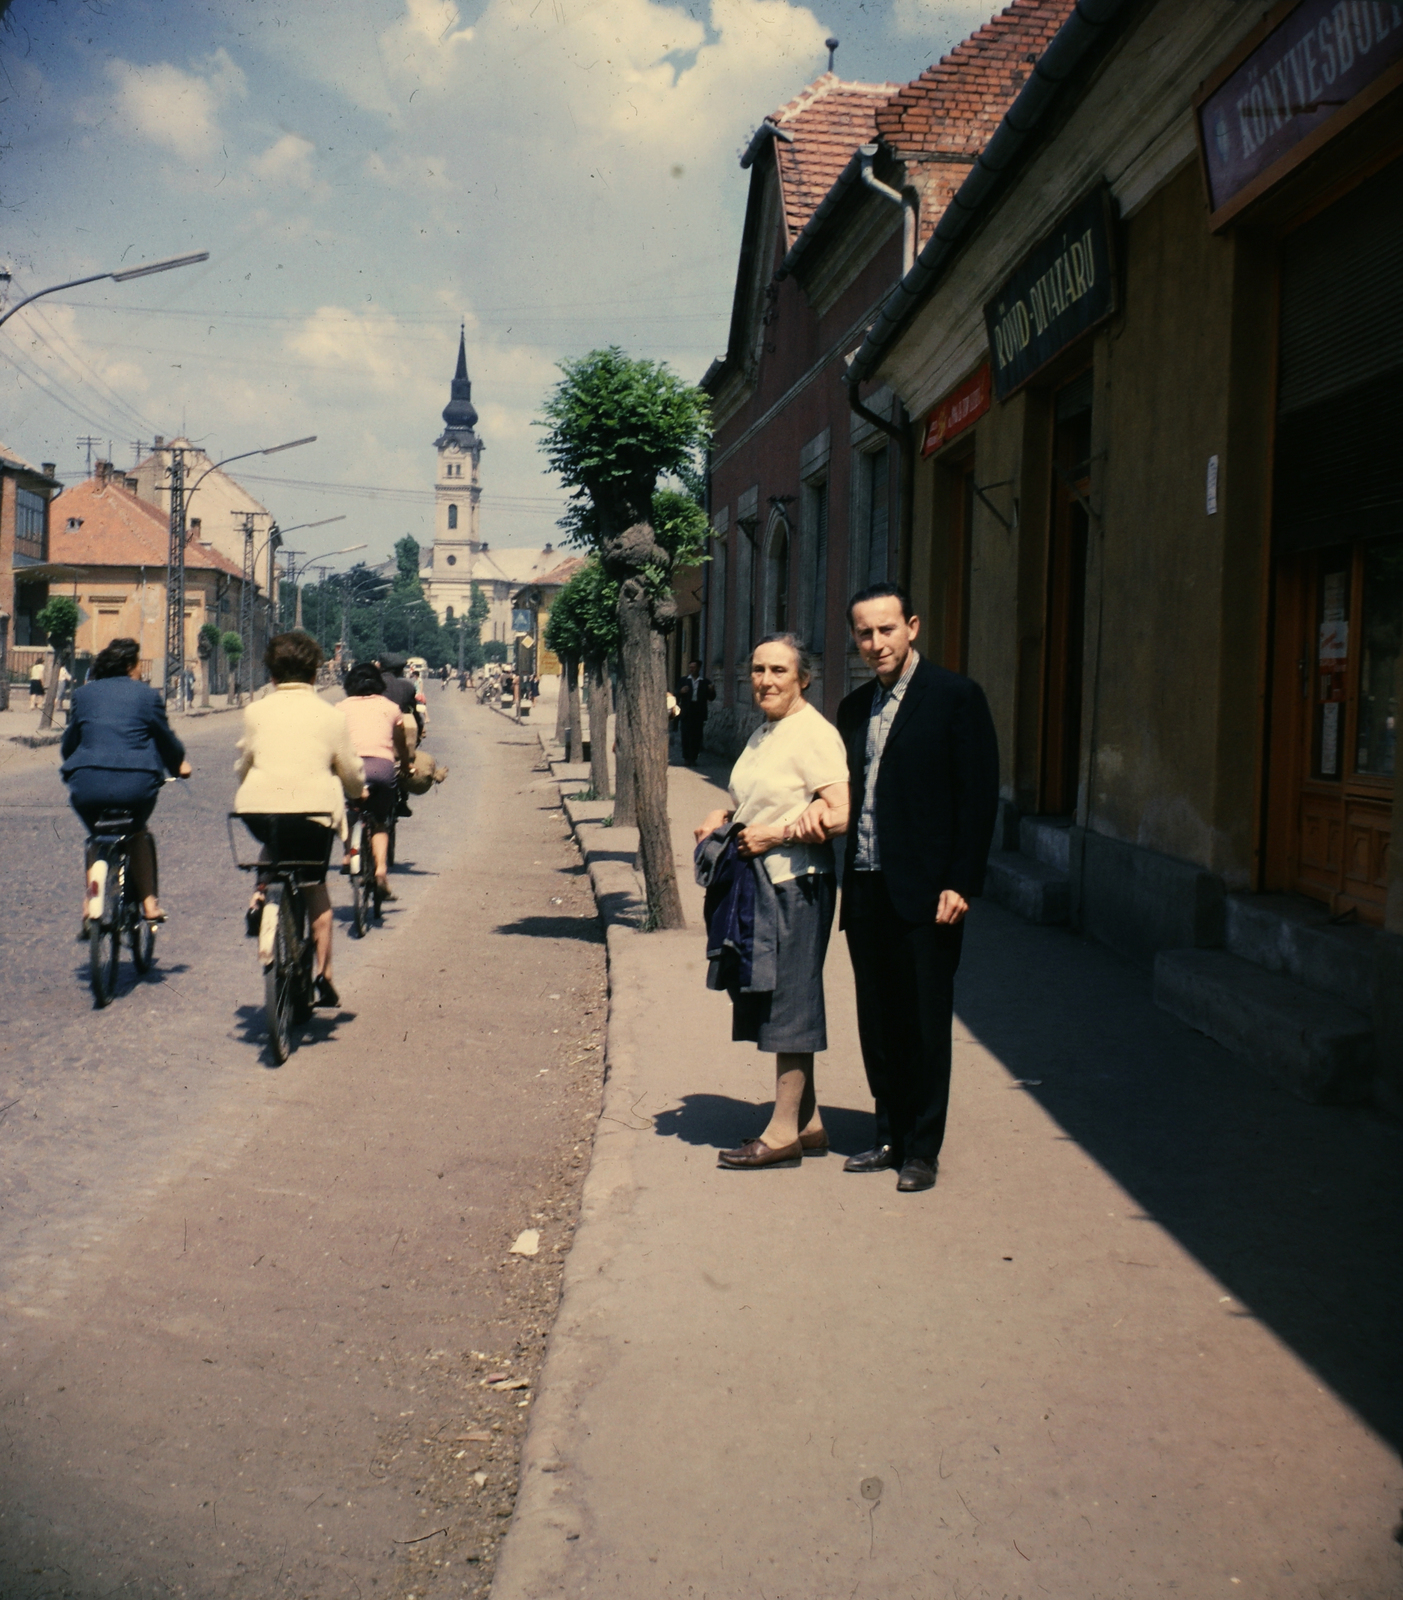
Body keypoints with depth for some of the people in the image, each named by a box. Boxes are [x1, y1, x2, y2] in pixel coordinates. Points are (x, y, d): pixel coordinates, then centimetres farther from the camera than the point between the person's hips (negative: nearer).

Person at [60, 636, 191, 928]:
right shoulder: (146, 695, 8)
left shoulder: (83, 694, 15)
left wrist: (74, 767, 40)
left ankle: (91, 899, 18)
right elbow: (165, 738, 14)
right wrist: (179, 763, 34)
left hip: (88, 784, 2)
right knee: (138, 832, 28)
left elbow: (69, 742, 20)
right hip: (135, 784, -1)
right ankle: (148, 901, 21)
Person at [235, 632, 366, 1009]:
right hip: (314, 810, -1)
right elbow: (352, 772, 10)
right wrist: (358, 793, 32)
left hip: (260, 811, 1)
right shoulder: (330, 716, 4)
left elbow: (242, 766, 14)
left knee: (273, 850, 35)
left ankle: (260, 896, 8)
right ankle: (323, 973, 12)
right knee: (316, 888, 15)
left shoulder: (256, 712, 7)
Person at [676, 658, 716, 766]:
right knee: (686, 734, -3)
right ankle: (686, 757, 3)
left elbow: (711, 698, 7)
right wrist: (681, 691, -14)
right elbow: (677, 695, 7)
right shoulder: (684, 681, 11)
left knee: (697, 735, -1)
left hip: (699, 712, 0)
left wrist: (711, 691, -13)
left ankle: (693, 758, 5)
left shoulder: (705, 682, 8)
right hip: (687, 711, 0)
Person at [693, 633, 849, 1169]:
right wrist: (725, 822, 9)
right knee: (778, 1002, 12)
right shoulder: (764, 733, 15)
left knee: (789, 1001, -3)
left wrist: (773, 835, -17)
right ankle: (807, 1122, 21)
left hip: (796, 884, -9)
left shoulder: (813, 734, -14)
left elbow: (842, 816, -22)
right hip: (760, 883, 10)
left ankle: (784, 1131, 5)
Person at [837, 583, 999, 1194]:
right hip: (865, 890, 6)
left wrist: (961, 884, -14)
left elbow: (979, 795, -9)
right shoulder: (854, 707, 14)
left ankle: (922, 1150, 13)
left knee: (925, 1022, 3)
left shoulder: (955, 696, -6)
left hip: (925, 891, -6)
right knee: (877, 1021, 13)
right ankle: (890, 1135, 26)